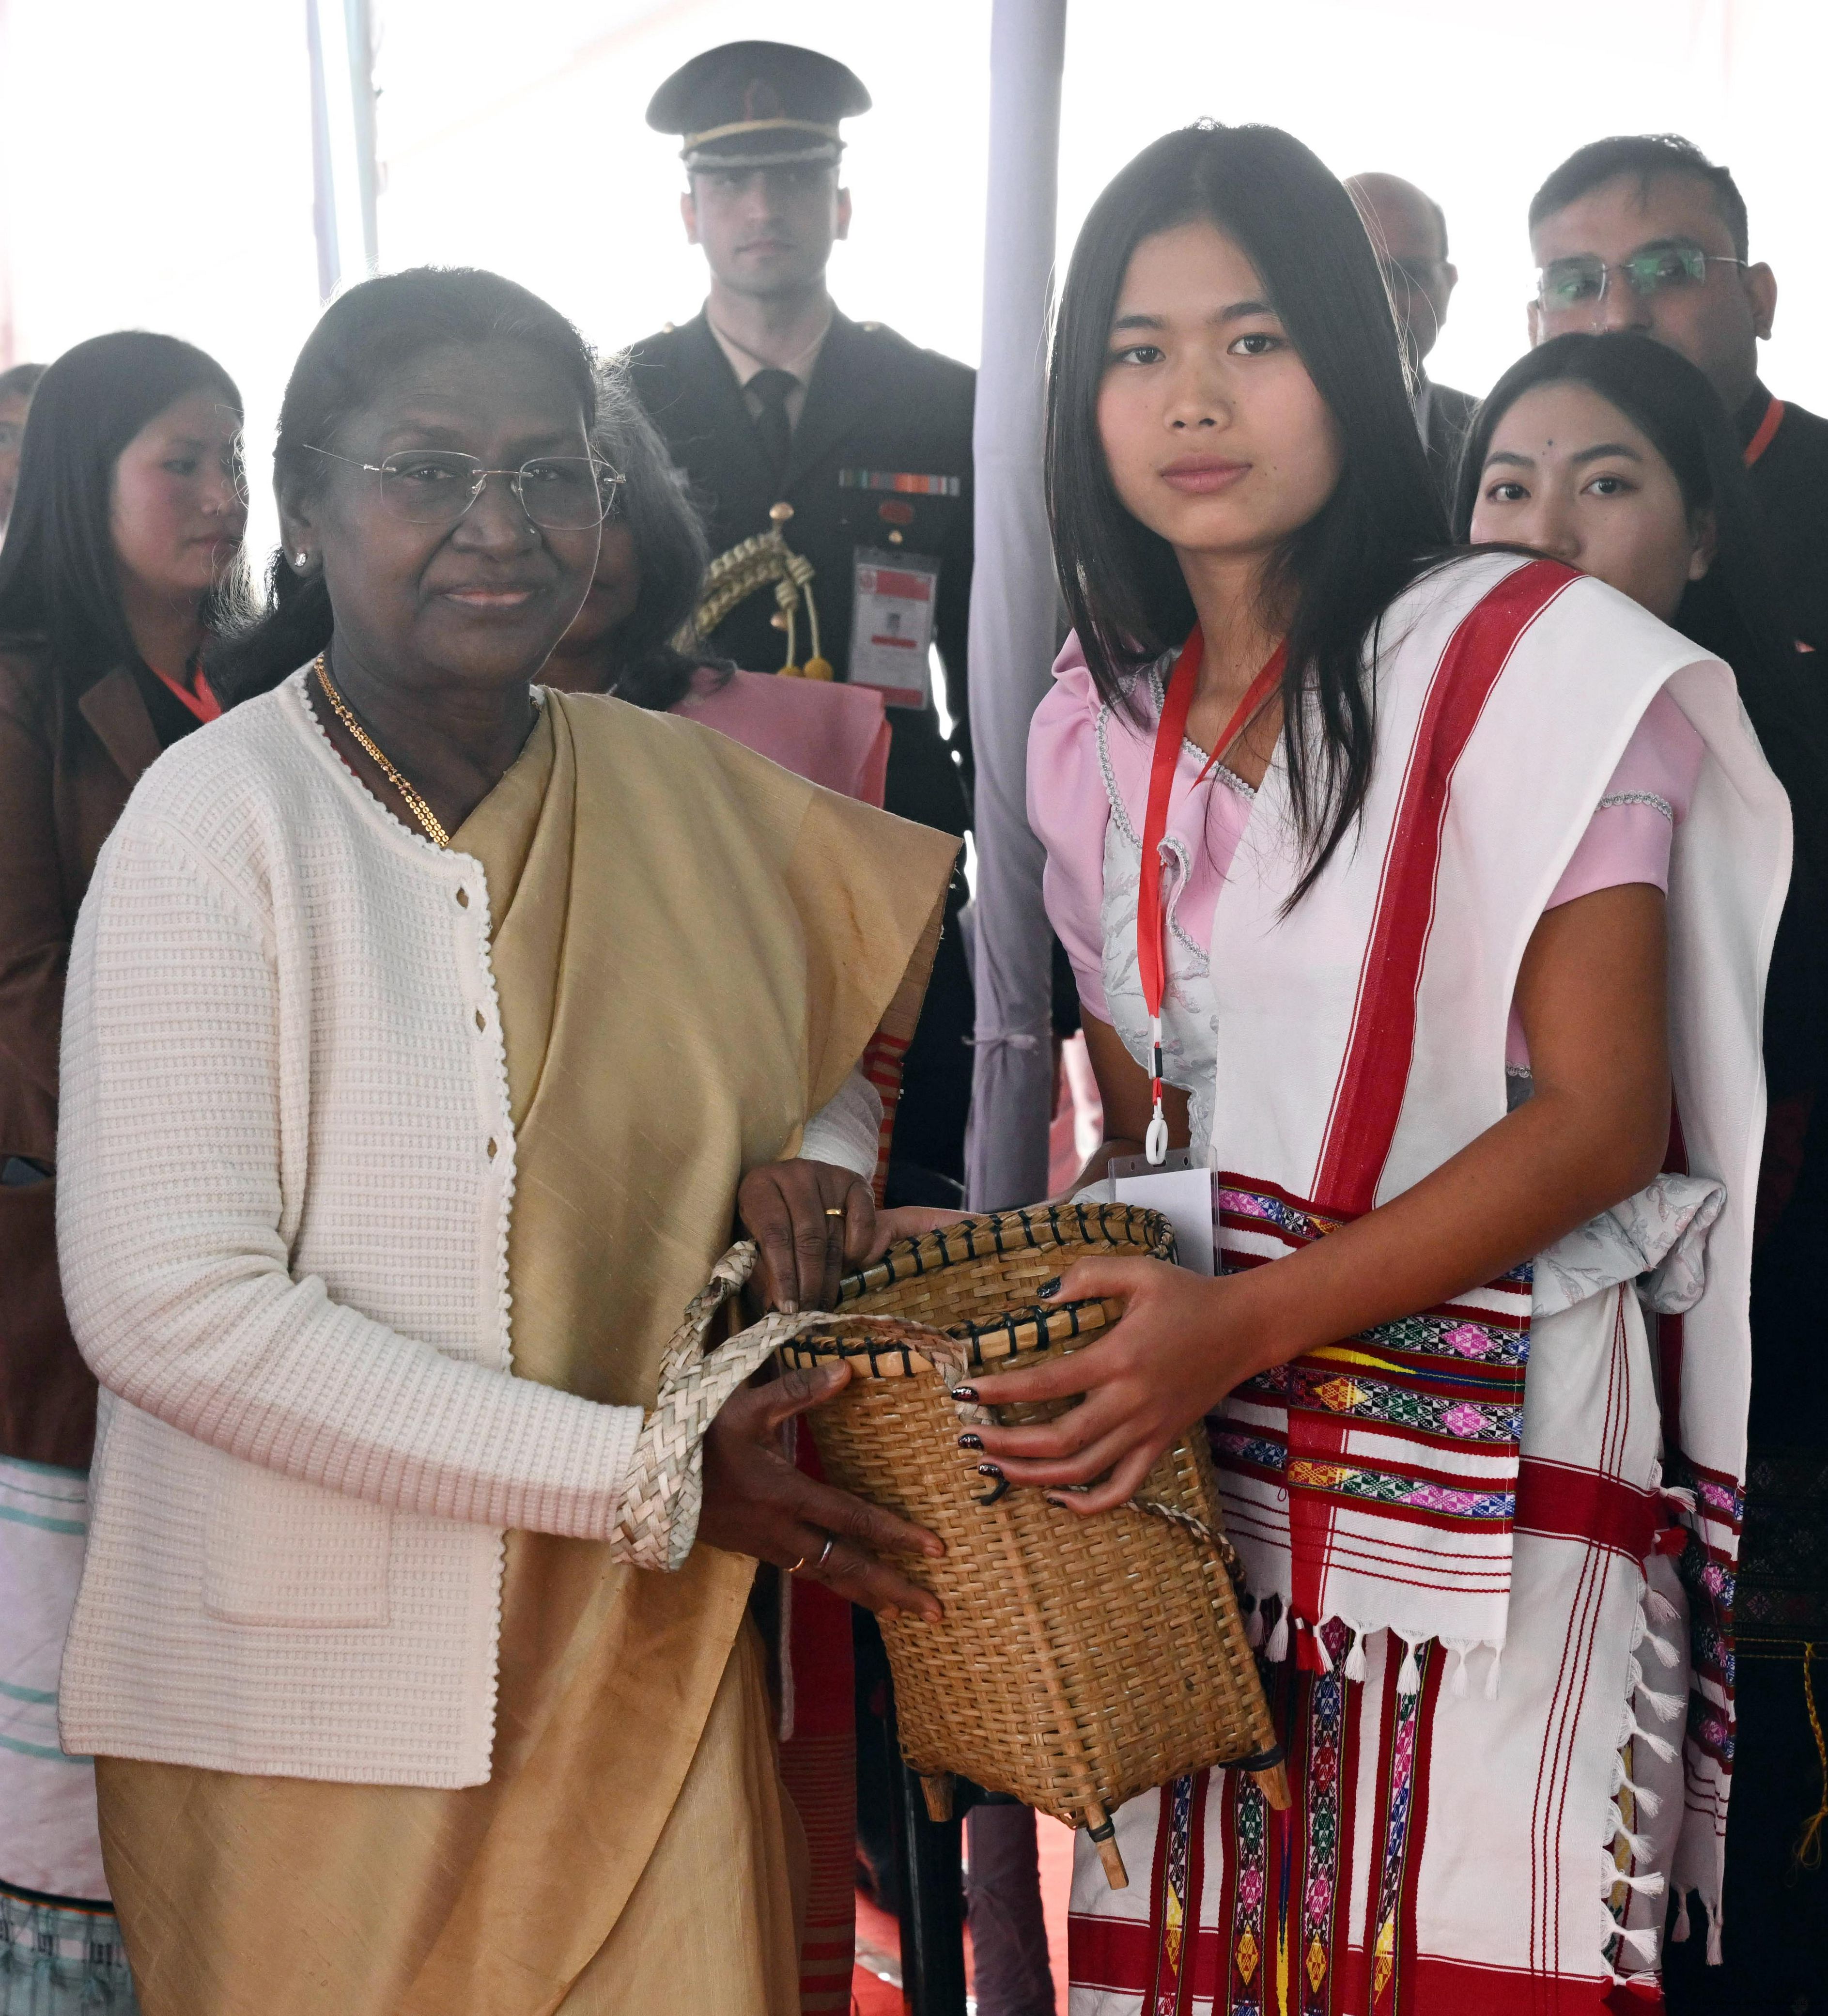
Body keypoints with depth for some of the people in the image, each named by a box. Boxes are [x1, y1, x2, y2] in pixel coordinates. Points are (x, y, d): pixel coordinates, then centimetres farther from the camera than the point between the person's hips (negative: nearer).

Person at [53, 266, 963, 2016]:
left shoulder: (688, 792, 3)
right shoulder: (220, 821, -11)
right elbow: (169, 1307, -18)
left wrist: (830, 1153, -5)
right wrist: (642, 1472, -18)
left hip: (648, 1678, 4)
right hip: (322, 1706, -4)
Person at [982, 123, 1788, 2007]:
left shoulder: (1529, 663, -8)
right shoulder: (1097, 723, 11)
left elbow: (1604, 1117, -12)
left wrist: (1248, 1322, -18)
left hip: (1477, 1473, -4)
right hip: (1188, 1453, 5)